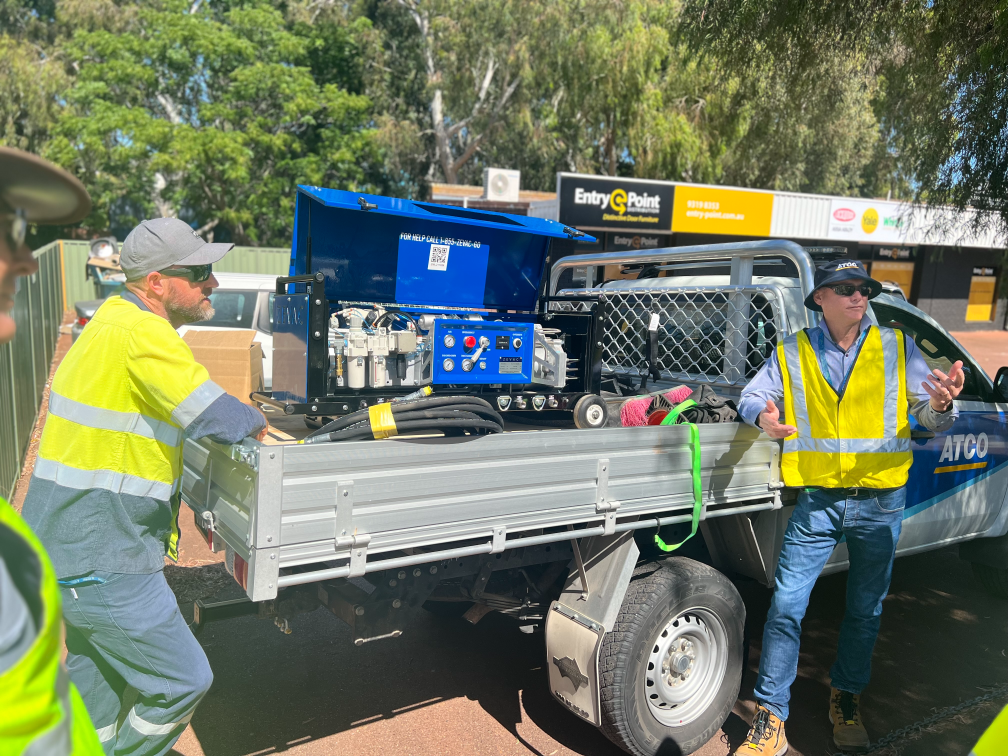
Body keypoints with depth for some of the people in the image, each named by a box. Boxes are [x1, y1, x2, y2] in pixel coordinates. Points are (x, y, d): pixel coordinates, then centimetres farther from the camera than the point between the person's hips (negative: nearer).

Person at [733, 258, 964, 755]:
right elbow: (751, 395, 2)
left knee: (865, 610, 16)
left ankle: (846, 699, 38)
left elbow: (929, 416, -1)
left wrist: (940, 405, -25)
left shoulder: (897, 348, 2)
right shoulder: (792, 353, 2)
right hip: (816, 502, -1)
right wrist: (763, 413, -22)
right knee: (786, 606, -5)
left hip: (880, 504, 1)